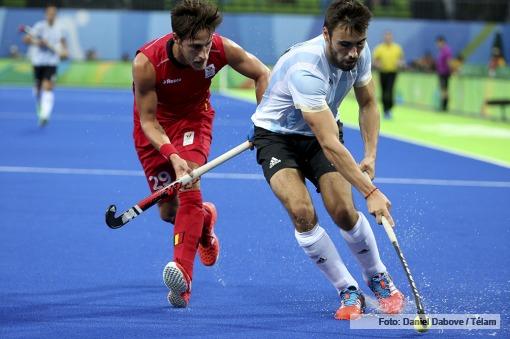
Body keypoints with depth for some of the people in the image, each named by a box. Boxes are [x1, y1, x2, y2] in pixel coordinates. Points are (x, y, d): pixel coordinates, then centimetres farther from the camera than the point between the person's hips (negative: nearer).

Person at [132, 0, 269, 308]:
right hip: (156, 126, 0)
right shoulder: (146, 63, -34)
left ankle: (183, 274, -35)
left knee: (189, 184, -27)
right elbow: (148, 120, -24)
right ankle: (204, 217, 41)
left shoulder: (223, 49, -28)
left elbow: (262, 74, -9)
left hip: (194, 118, 0)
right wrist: (172, 155, -40)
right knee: (168, 210, 3)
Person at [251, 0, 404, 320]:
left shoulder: (359, 52, -16)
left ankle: (378, 278, 10)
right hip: (276, 135, -4)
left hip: (322, 131, 4)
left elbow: (368, 104, 4)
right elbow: (329, 144, -40)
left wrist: (370, 156, -9)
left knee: (344, 211, -15)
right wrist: (370, 192, -44)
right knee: (302, 212, -26)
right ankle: (349, 292, -10)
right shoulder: (305, 69, -38)